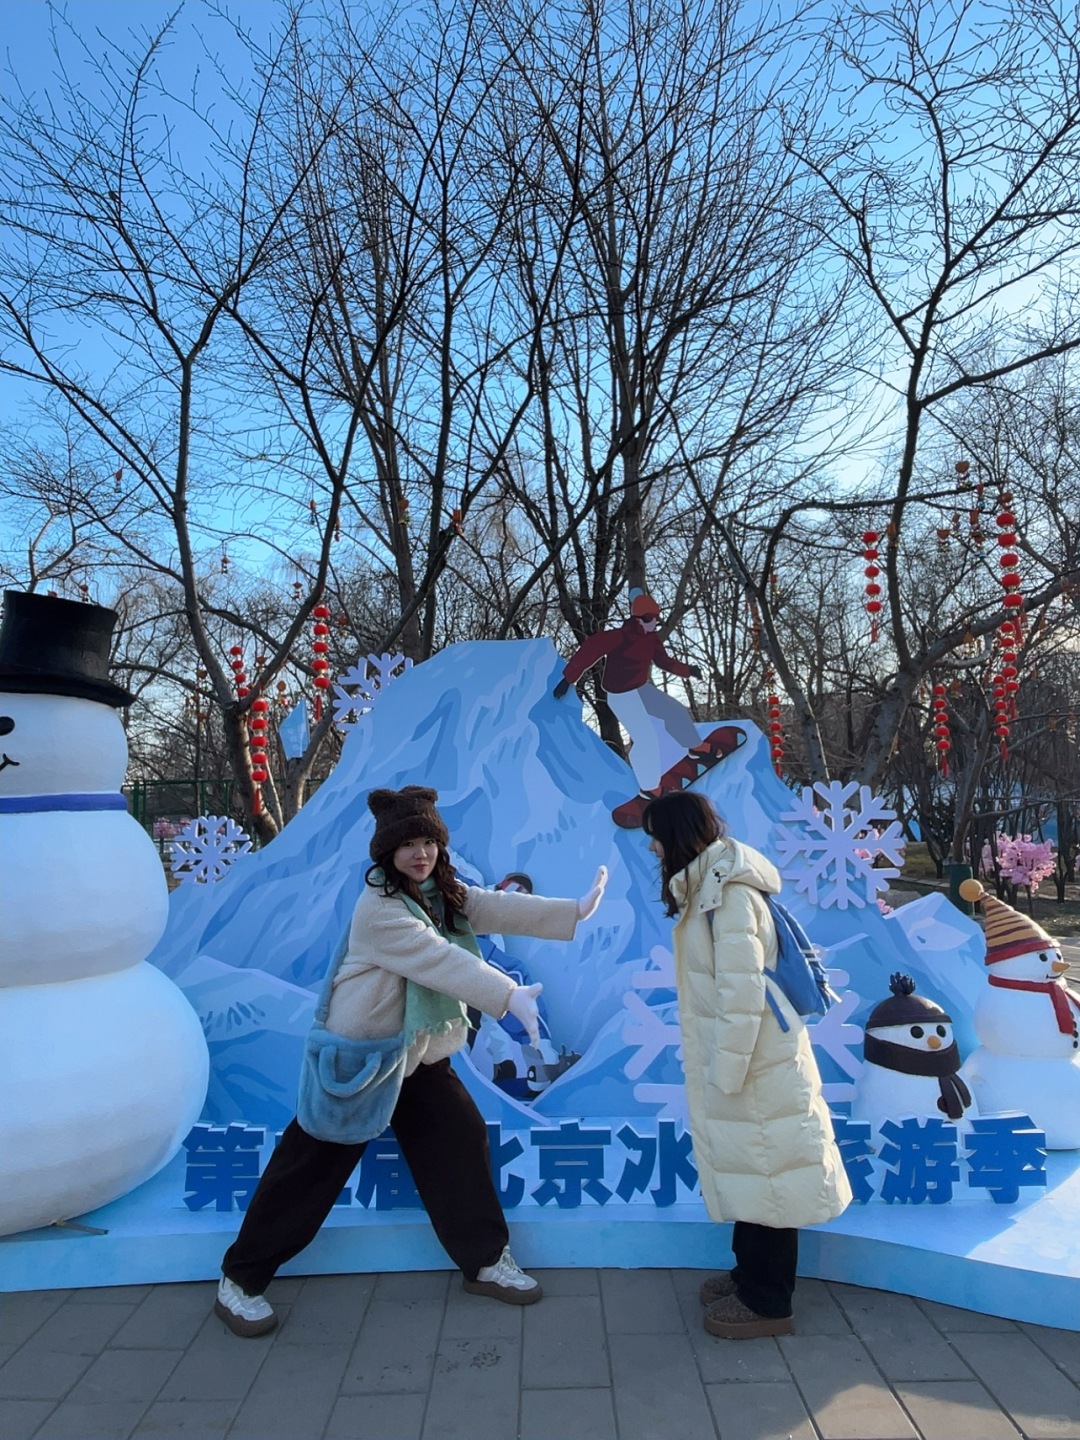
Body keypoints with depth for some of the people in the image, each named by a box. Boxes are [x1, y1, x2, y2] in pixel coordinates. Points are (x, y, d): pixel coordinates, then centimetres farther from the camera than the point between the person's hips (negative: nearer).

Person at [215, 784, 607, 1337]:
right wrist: (509, 995, -39)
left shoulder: (445, 893, 1)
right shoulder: (379, 907, -24)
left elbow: (501, 908, -9)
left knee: (460, 1137, 6)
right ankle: (241, 1278, 20)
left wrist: (574, 910, -19)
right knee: (314, 1162, 2)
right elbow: (440, 960, -33)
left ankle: (486, 1259, 23)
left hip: (420, 1052, 8)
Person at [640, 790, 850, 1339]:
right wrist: (722, 1067, 13)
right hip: (737, 1053, 9)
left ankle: (767, 1302, 21)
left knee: (762, 1171, 5)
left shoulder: (729, 893, -22)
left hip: (754, 1057, -9)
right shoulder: (712, 887, 7)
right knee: (748, 1169, 20)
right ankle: (750, 1274, 36)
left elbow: (742, 989, -23)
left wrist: (727, 1070, -18)